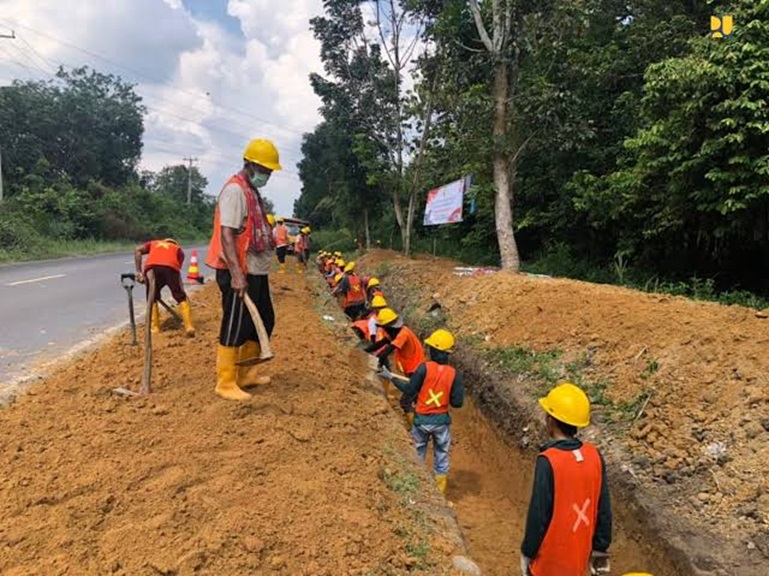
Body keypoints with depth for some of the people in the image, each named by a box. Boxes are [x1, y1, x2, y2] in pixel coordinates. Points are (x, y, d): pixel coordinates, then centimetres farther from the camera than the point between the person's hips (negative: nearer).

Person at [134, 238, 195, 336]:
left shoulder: (153, 243, 38)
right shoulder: (178, 249, 34)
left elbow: (137, 250, 18)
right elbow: (178, 268, 19)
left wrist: (139, 271, 14)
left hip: (152, 268, 1)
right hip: (170, 268, -1)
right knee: (182, 298, 14)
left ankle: (154, 328, 16)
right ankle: (189, 326, 7)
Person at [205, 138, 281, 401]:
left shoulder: (252, 191, 17)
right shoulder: (235, 190, -14)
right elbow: (226, 234, -22)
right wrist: (236, 274, -28)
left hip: (256, 273, 10)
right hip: (240, 274, -10)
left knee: (263, 322, 18)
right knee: (234, 328, -2)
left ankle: (246, 373, 30)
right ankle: (226, 383, 9)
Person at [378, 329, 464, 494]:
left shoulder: (424, 368, -18)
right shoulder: (454, 374, -11)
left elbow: (409, 390, -12)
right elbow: (457, 402, -10)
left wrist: (390, 377, -1)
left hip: (422, 419, -1)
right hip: (442, 421, 1)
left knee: (417, 455, 18)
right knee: (441, 457, 17)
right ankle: (440, 492, 26)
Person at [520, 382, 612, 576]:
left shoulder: (548, 461, -27)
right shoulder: (595, 456, -10)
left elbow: (538, 514, -20)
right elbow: (603, 509, 0)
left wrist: (527, 553, -6)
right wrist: (600, 549, 12)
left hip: (550, 554, -5)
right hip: (579, 552, 5)